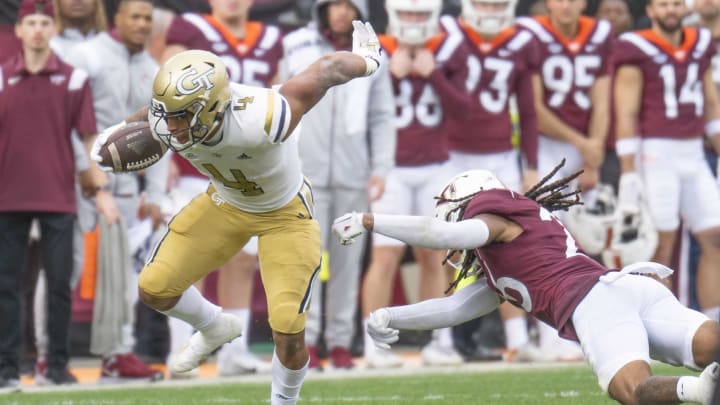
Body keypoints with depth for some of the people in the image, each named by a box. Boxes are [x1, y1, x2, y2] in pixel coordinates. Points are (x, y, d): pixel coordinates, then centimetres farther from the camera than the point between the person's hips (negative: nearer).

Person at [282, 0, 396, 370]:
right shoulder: (297, 50, 5)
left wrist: (380, 168, 0)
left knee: (347, 259, 3)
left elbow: (381, 118, 9)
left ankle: (341, 341, 8)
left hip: (353, 175, 2)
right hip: (306, 173, -1)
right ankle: (305, 342, -5)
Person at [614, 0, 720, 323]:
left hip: (693, 156, 6)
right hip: (655, 154, -6)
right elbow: (626, 115, -10)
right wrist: (628, 173, -14)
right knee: (661, 245, -4)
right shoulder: (637, 51, -8)